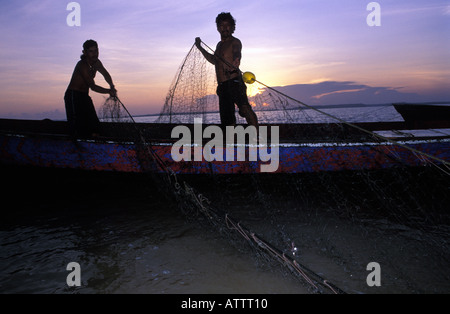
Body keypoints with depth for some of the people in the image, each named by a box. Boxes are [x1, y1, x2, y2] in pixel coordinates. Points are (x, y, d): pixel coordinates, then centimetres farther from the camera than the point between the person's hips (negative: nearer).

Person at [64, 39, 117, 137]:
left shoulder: (96, 62, 5)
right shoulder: (82, 65, -21)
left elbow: (106, 74, 18)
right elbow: (92, 86, -27)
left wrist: (112, 86, -2)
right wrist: (109, 91, -35)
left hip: (84, 96, 9)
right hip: (73, 95, -8)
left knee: (94, 124, 2)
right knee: (78, 125, -17)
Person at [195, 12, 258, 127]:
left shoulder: (235, 42, 0)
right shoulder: (219, 44, 24)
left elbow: (237, 53, -23)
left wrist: (236, 60, -47)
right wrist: (200, 48, 47)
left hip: (234, 82, -8)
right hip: (222, 86, 8)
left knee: (244, 108, -31)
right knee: (227, 120, 3)